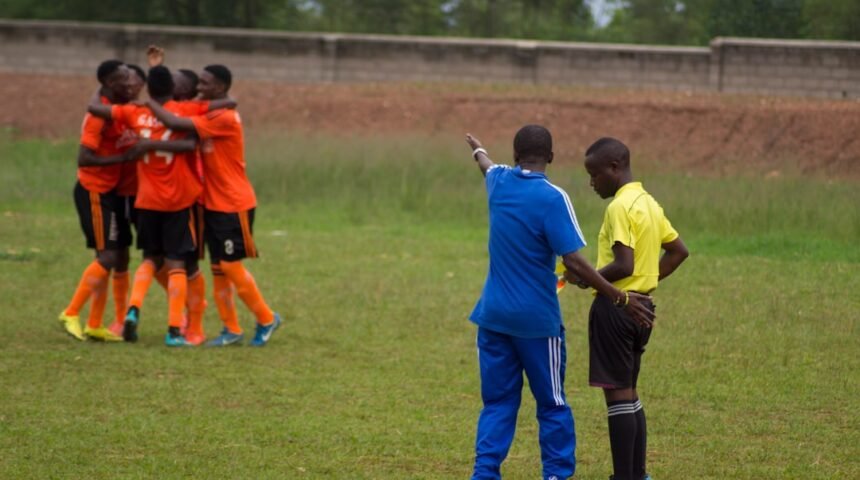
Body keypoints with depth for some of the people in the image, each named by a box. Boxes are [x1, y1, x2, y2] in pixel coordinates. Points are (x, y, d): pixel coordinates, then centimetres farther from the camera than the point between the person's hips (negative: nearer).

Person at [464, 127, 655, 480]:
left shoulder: (499, 182, 3)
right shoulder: (552, 198, -14)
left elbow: (487, 167, 30)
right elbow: (572, 261, -18)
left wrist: (479, 151, 55)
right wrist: (620, 299, -14)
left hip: (494, 315, 5)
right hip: (537, 319, -5)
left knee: (497, 402, 9)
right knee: (552, 404, 6)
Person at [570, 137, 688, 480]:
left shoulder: (620, 208, -17)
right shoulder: (648, 203, 12)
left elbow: (623, 265, -24)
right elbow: (679, 251, 18)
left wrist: (587, 279, -11)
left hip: (616, 305, -9)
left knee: (617, 392, -5)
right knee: (628, 391, 16)